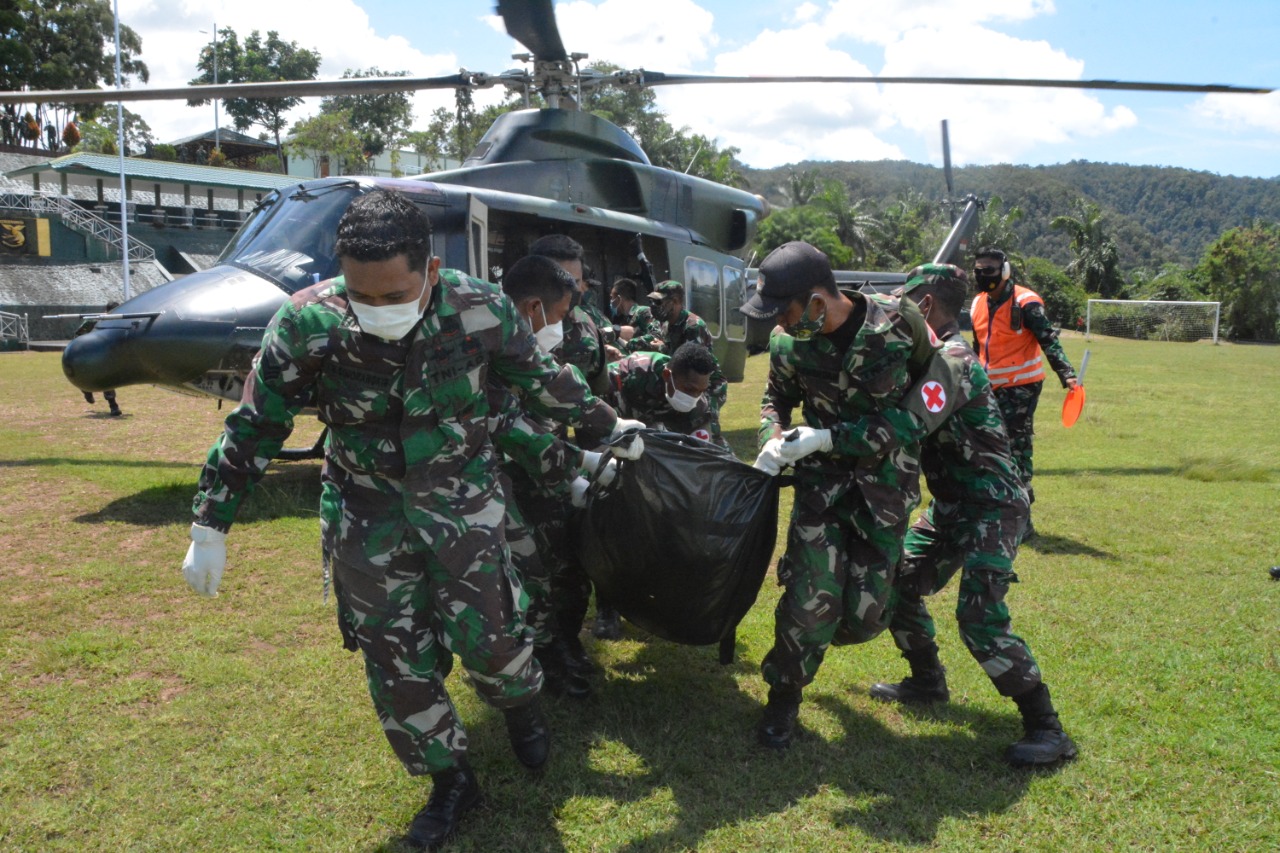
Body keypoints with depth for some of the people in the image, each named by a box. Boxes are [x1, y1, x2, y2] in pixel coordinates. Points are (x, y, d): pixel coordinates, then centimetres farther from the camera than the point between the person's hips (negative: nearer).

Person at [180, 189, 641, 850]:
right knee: (394, 657, 6)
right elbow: (252, 429, -8)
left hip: (462, 496, -1)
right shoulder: (305, 327, -20)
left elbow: (542, 381, -1)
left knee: (483, 627, -1)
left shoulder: (479, 310, -20)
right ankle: (450, 780, 29)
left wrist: (608, 423, 12)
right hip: (367, 514, 1)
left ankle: (521, 706, 35)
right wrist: (209, 529, -3)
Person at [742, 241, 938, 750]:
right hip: (822, 473, 1)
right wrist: (773, 441, -12)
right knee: (812, 596, -11)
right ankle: (784, 697, 14)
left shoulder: (900, 322, -19)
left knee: (862, 616, -1)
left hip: (887, 478, -1)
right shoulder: (789, 344, -8)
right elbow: (776, 398, 12)